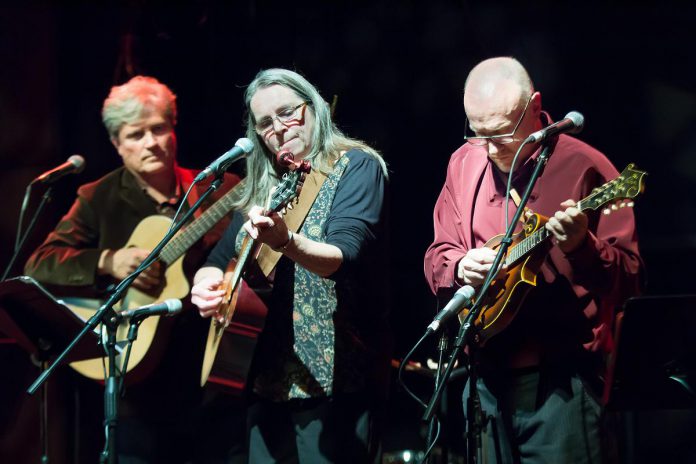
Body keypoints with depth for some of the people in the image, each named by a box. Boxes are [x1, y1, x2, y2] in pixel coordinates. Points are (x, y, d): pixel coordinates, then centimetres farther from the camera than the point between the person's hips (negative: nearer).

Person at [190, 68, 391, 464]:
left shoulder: (357, 167, -3)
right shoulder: (265, 187, 16)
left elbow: (345, 257, -19)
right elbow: (220, 260, 18)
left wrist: (286, 242, -39)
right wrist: (207, 284, -6)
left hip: (336, 383, -6)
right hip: (269, 381, 6)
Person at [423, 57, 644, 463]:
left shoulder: (583, 167, -8)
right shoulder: (464, 164, 10)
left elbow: (630, 278, -10)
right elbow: (437, 257, 16)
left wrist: (581, 246, -29)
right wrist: (460, 266, -7)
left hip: (558, 379, -5)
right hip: (484, 375, 6)